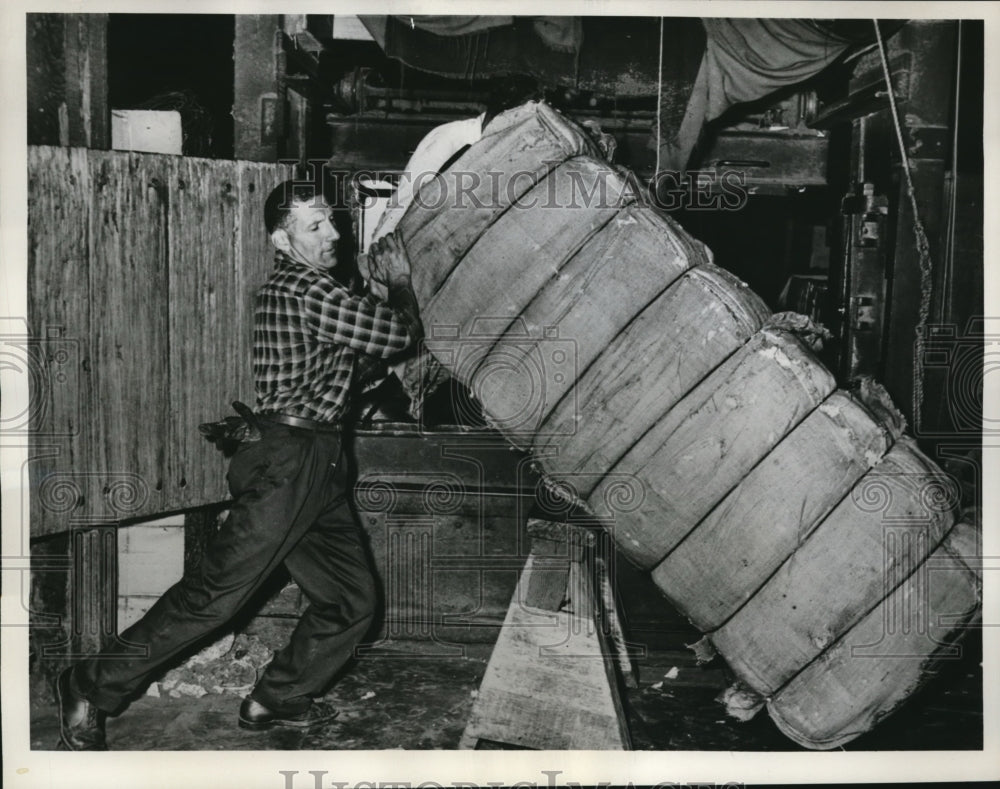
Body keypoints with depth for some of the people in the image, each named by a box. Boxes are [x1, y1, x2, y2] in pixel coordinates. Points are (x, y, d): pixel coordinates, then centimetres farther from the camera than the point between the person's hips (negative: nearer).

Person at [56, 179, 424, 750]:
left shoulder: (306, 286, 18)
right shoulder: (305, 288, -13)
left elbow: (365, 348, 25)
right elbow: (399, 335, -12)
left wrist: (388, 288, 16)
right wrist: (401, 286, 7)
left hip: (320, 467, 10)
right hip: (287, 460, -10)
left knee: (352, 600, 10)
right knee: (218, 590, -9)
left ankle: (278, 701, 24)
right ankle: (93, 687, 4)